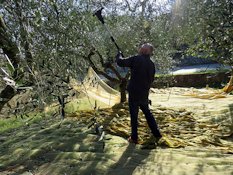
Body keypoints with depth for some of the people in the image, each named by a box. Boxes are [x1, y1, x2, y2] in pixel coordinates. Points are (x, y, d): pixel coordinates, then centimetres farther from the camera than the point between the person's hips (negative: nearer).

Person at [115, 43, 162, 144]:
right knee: (147, 113, 21)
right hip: (144, 94, 5)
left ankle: (134, 138, 16)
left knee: (134, 115, 7)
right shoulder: (151, 64, 4)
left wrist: (119, 54, 8)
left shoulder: (136, 59, -14)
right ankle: (157, 134, 25)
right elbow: (151, 80, 12)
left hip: (134, 93, -5)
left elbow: (120, 62, -10)